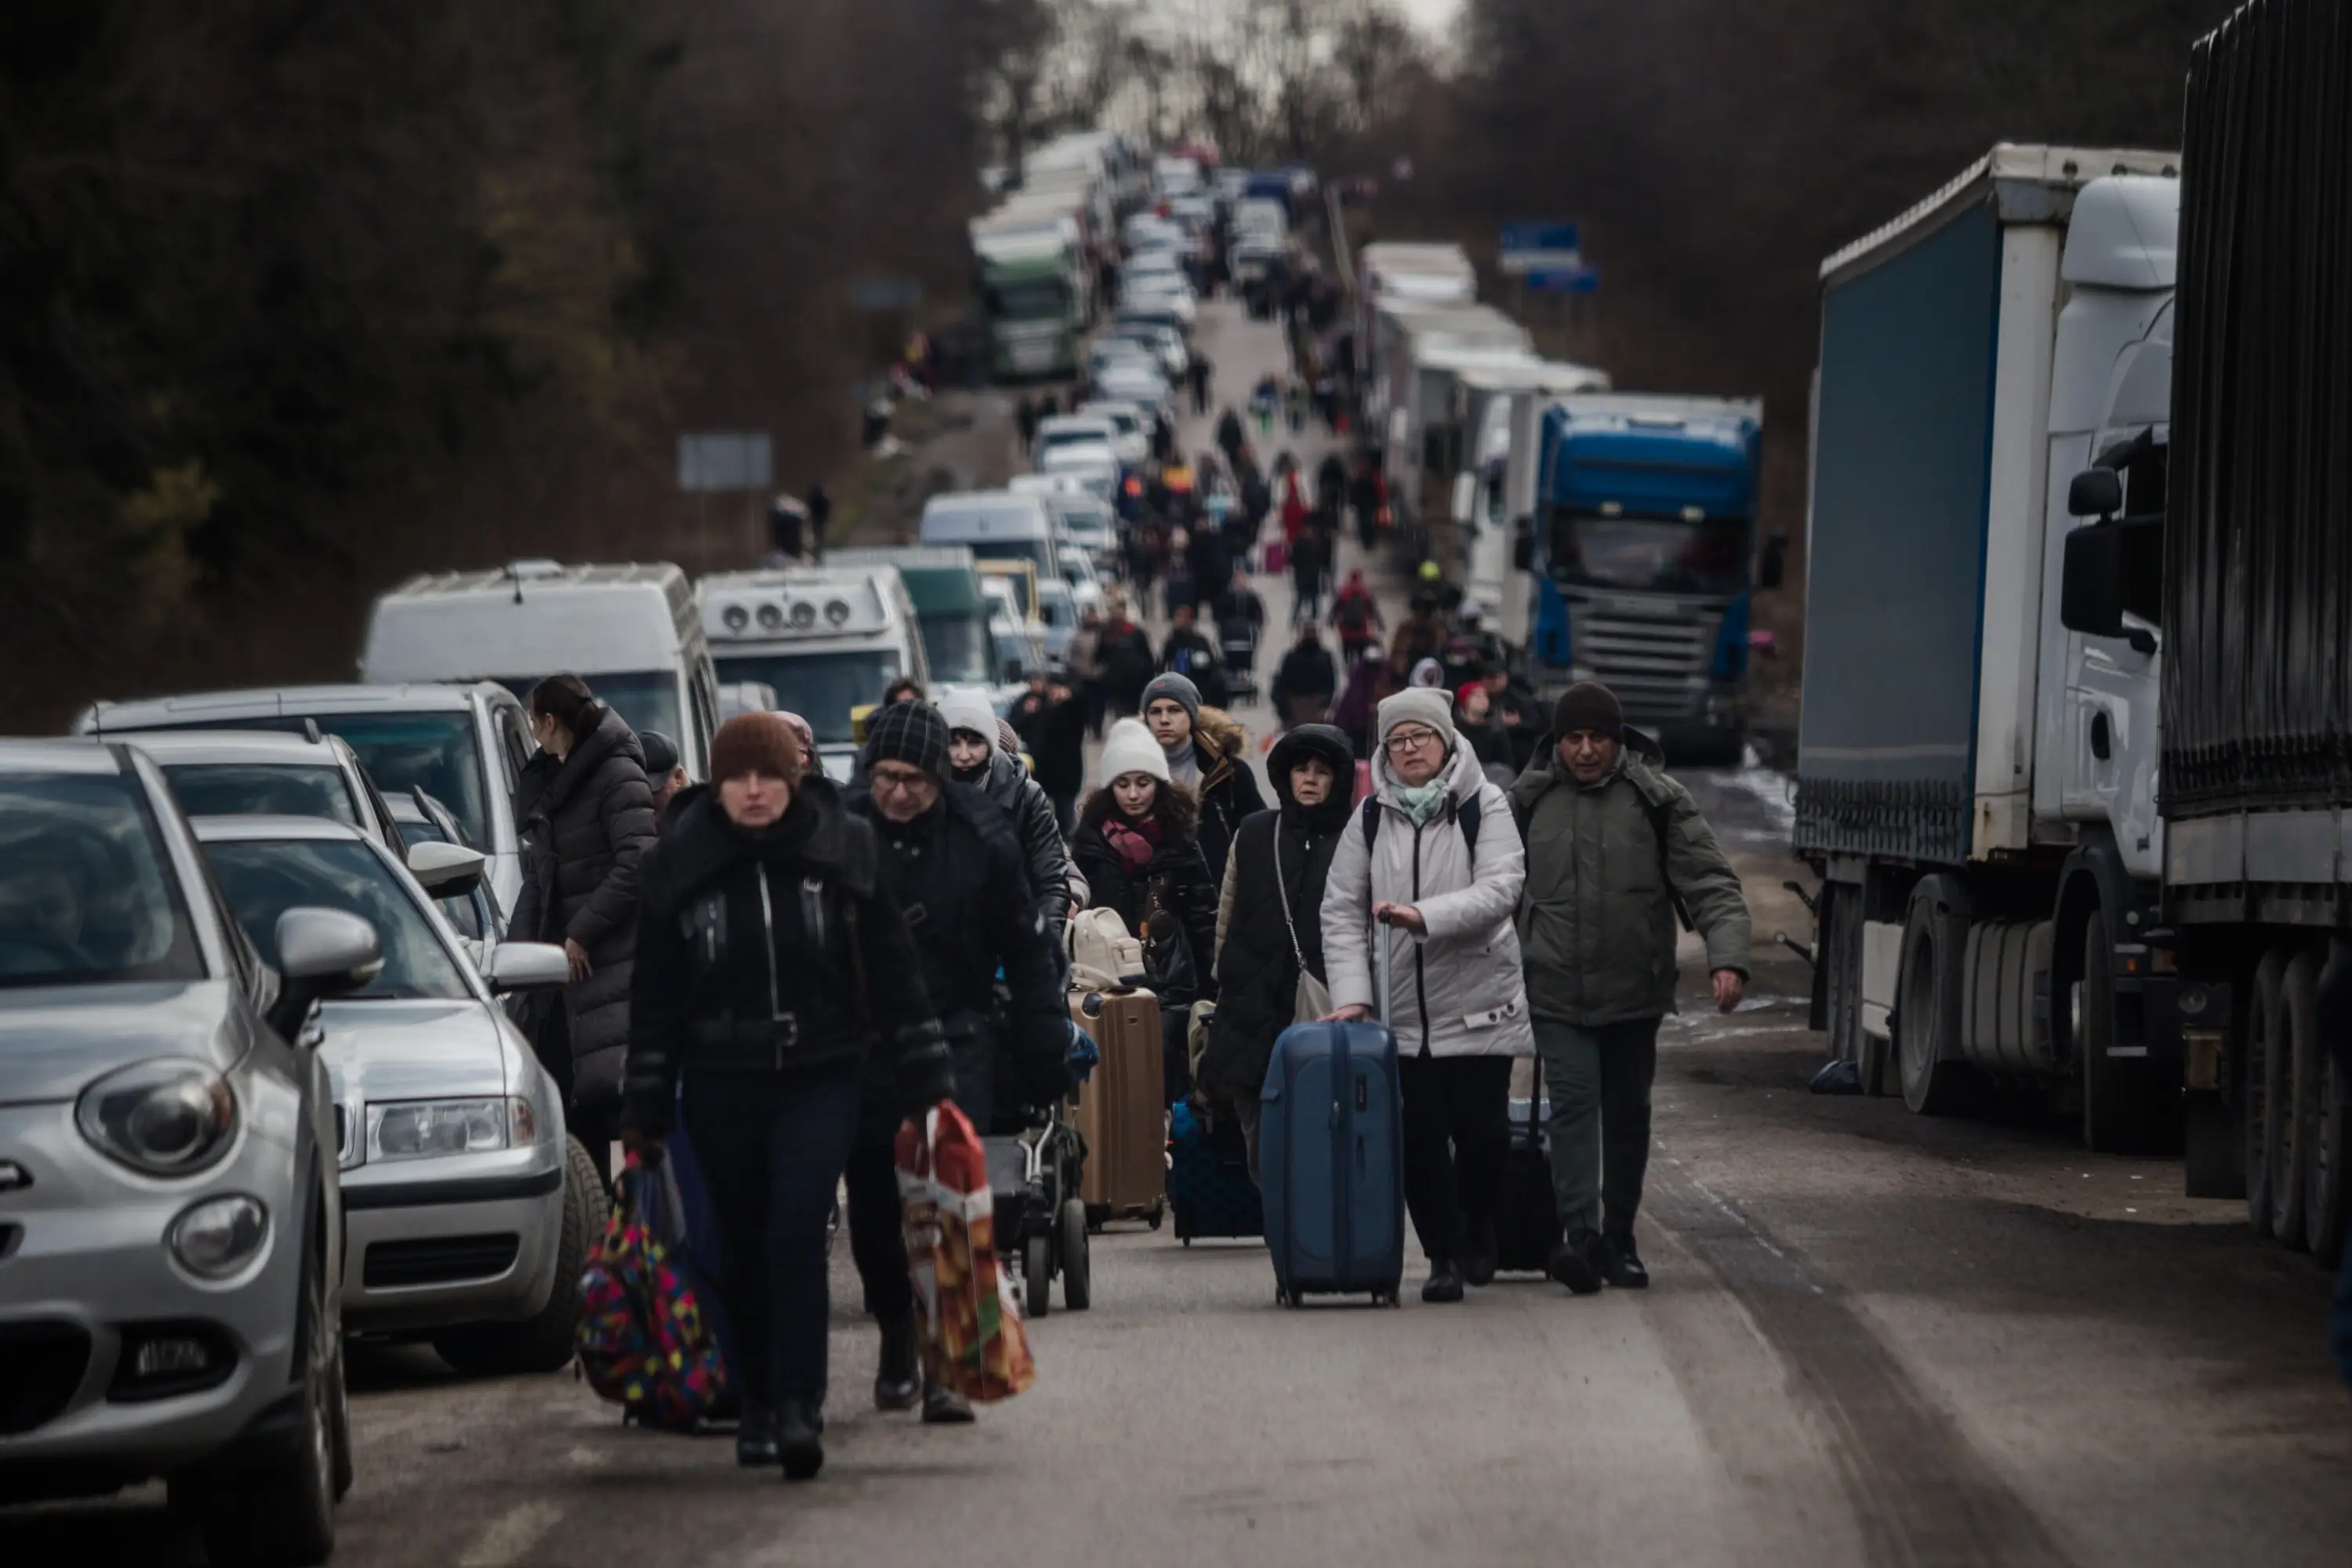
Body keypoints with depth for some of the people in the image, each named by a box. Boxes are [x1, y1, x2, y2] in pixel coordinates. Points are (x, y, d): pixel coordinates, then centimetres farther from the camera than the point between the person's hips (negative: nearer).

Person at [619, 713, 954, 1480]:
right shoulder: (677, 868, 1)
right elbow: (654, 999, 5)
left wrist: (928, 1086, 2)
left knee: (797, 1240, -15)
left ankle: (799, 1409, -17)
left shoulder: (844, 852, -1)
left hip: (820, 1080, -2)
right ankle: (757, 1408, 20)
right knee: (743, 1253, 6)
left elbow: (894, 972, 4)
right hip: (721, 1088, 2)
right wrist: (644, 1116, 3)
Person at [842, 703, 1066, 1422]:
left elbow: (1026, 951, 5)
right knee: (872, 1204, 9)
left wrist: (1044, 1052, 4)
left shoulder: (980, 837, -3)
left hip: (957, 1041, -2)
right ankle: (896, 1340, 31)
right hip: (863, 1048, 2)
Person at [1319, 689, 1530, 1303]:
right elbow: (1342, 910, 5)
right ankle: (1443, 1254, 9)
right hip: (1401, 1009, 2)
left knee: (1480, 1130, 0)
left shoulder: (1484, 807, -2)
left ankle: (1478, 1234, 25)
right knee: (1418, 1136, -1)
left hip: (1477, 1003, -2)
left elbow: (1501, 889, -14)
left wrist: (1424, 916, -27)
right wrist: (1351, 992, -6)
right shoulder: (1371, 818, 7)